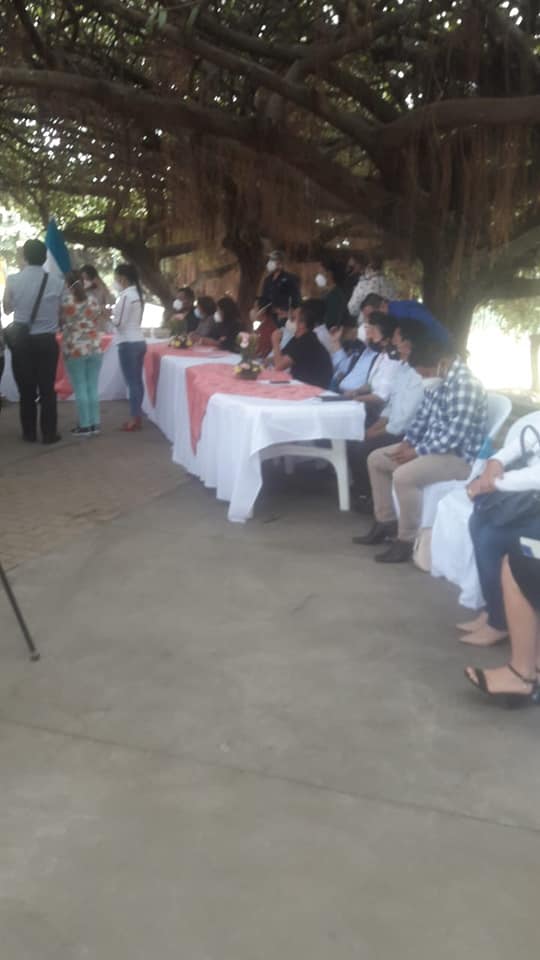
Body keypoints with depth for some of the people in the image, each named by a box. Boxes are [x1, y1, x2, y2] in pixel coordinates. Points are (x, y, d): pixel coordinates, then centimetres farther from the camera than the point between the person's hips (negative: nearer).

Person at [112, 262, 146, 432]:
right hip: (139, 341, 9)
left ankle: (134, 419, 0)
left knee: (132, 382, -4)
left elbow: (118, 322, -16)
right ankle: (138, 416, 18)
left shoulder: (126, 296, -16)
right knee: (137, 381, 12)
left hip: (128, 343, -9)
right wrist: (113, 312, 10)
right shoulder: (137, 294, 11)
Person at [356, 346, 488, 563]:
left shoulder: (465, 384, -24)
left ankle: (406, 542, -17)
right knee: (376, 459, 11)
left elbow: (454, 436, -27)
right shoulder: (439, 379, 6)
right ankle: (386, 523, 18)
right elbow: (423, 416, 15)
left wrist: (417, 451, -19)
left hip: (458, 457, -10)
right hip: (428, 446, 10)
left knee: (403, 475, -32)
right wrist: (407, 443, 0)